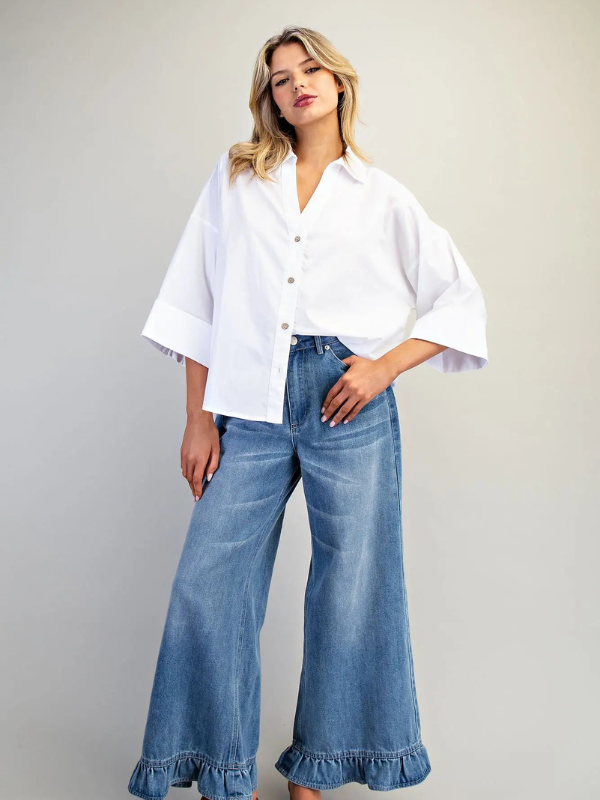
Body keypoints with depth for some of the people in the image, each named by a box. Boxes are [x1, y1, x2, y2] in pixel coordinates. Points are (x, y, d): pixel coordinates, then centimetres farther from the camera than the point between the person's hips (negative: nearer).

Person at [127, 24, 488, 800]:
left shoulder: (382, 196, 10)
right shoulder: (234, 176, 13)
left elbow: (462, 300, 11)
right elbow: (197, 300, 9)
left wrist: (387, 365, -4)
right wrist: (198, 418, 3)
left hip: (349, 402, 0)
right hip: (251, 404, 1)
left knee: (352, 587, 3)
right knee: (209, 584, -2)